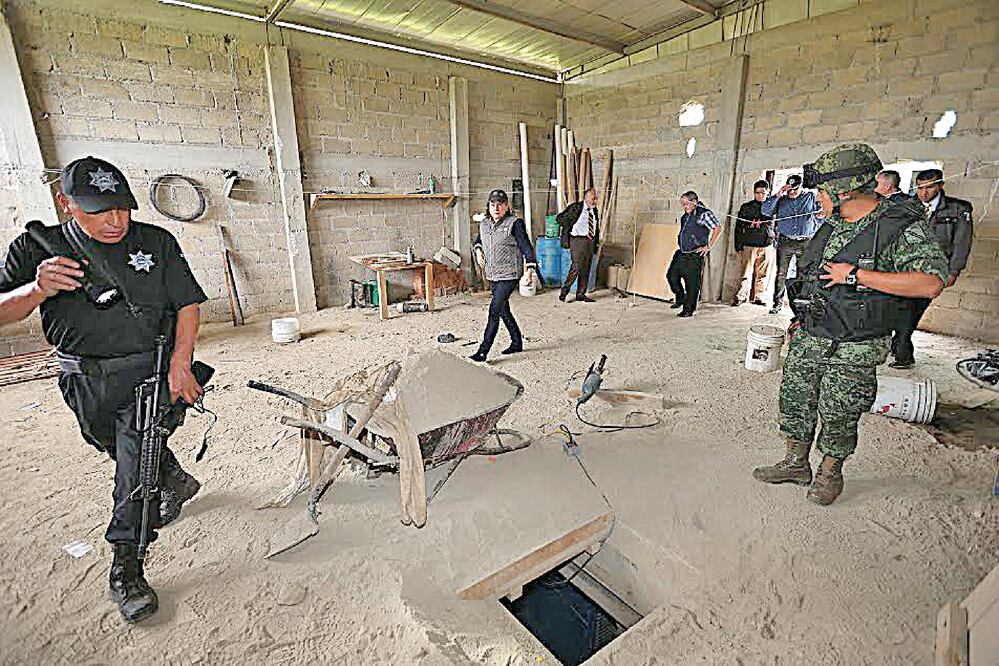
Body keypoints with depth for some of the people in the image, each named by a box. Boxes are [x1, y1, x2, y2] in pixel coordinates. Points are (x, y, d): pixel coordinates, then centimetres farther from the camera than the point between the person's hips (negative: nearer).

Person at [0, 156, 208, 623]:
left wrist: (180, 367, -13)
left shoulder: (156, 242, -6)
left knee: (137, 464, -9)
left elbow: (187, 304, -4)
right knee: (116, 449, 23)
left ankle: (126, 567, 2)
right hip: (84, 380, 4)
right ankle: (176, 482, 50)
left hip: (148, 371, -3)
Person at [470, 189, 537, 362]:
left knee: (494, 310, -12)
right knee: (503, 310, 15)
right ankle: (517, 343, 32)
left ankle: (483, 351, -9)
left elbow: (526, 247, -12)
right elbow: (478, 241, 29)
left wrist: (530, 269, -22)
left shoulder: (515, 223, -9)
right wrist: (478, 250, 8)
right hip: (492, 276, 7)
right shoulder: (484, 224, 9)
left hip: (509, 276, -7)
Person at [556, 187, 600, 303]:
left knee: (586, 269, 7)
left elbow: (596, 226, 25)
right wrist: (568, 230, -3)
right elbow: (560, 218, -6)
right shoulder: (575, 207, -7)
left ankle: (581, 295, 14)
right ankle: (564, 290, 1)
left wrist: (596, 241, 18)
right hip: (578, 240, -7)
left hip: (590, 241, 7)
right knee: (576, 267, -14)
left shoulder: (594, 210, 13)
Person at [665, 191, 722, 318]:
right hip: (682, 254, 8)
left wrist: (708, 246, -15)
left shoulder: (704, 214, -10)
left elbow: (718, 228, -14)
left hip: (695, 255, -8)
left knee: (692, 283, -2)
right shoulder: (685, 216, 13)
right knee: (671, 275, 8)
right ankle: (681, 298, 28)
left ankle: (688, 309, 8)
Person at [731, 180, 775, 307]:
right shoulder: (746, 207, 5)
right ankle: (739, 297, 0)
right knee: (746, 274, -7)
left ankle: (757, 297, 14)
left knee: (762, 274, 5)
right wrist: (738, 246, 0)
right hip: (749, 245, -2)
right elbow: (738, 227, 5)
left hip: (766, 246, 2)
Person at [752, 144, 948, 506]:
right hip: (806, 339, 7)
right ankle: (796, 463, 32)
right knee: (795, 402, 14)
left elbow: (930, 283, -26)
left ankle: (830, 472, 30)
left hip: (852, 351, -6)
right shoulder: (832, 224, 8)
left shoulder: (905, 227, -13)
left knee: (838, 418, 8)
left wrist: (856, 275, -26)